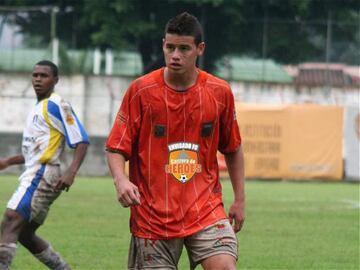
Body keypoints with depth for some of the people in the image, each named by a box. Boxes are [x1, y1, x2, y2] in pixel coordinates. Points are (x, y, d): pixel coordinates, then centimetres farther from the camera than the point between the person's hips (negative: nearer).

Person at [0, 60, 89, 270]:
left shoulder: (56, 105, -8)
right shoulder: (39, 107, 21)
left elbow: (81, 141, -15)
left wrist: (71, 172, -28)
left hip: (42, 174, -10)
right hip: (34, 174, 10)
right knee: (24, 233, 14)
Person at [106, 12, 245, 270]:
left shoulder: (220, 92, 2)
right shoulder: (141, 90, -5)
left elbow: (233, 149, 15)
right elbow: (116, 147, -2)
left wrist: (240, 199, 14)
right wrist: (120, 180, -22)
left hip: (206, 208, 1)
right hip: (152, 215, -1)